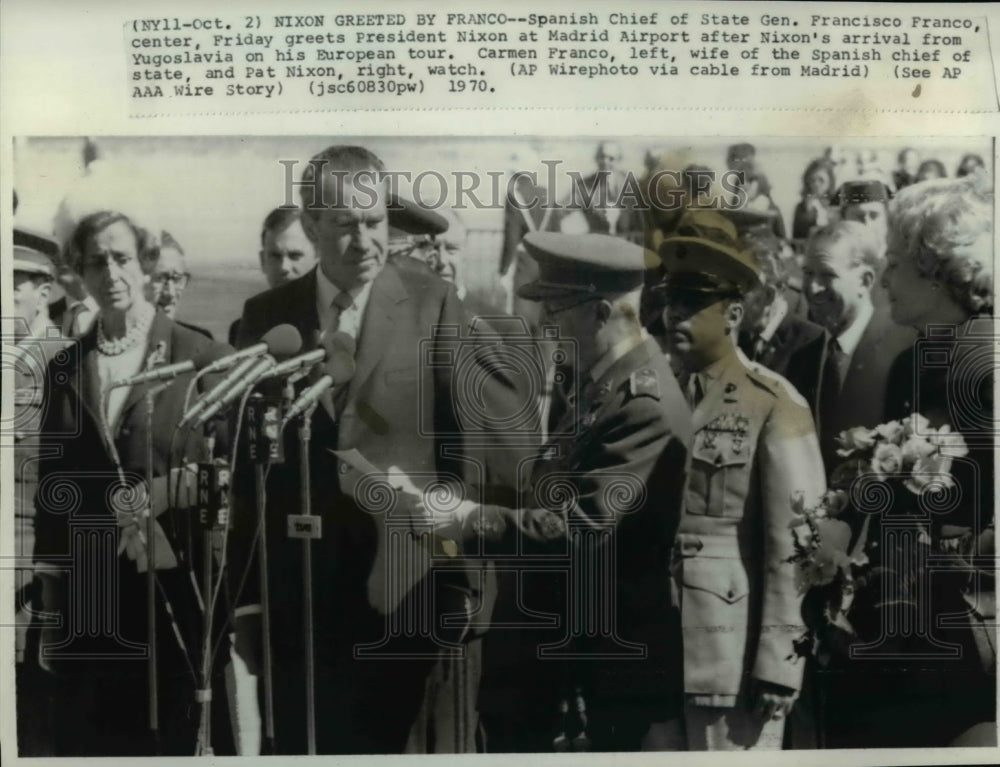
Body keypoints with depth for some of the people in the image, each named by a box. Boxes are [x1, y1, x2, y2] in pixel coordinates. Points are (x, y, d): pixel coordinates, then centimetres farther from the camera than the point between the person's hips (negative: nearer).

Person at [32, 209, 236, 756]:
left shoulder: (202, 357, -4)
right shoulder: (64, 369, 9)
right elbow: (50, 486, 10)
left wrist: (174, 490, -17)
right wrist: (48, 594, 8)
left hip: (176, 592, -3)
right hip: (87, 604, 3)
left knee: (179, 735, 8)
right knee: (89, 739, 12)